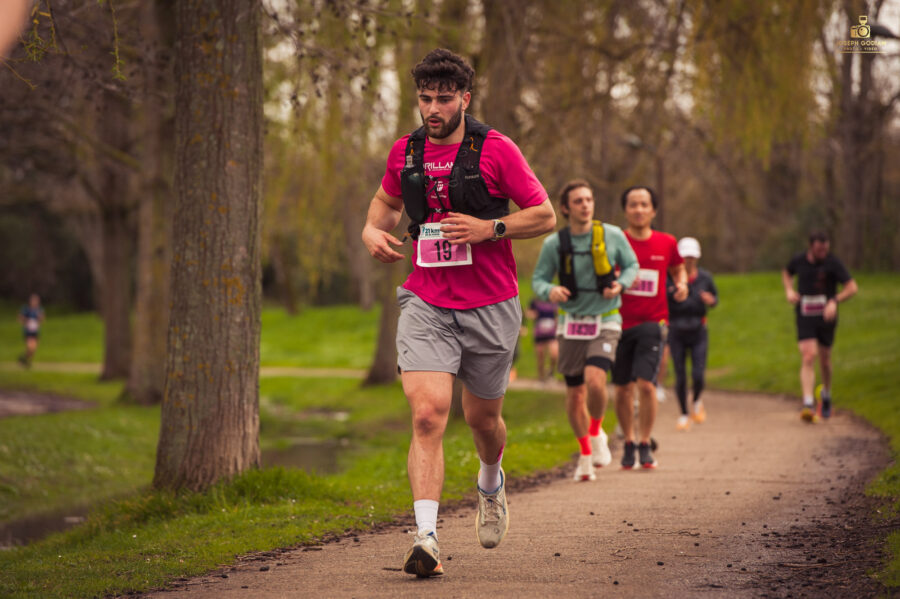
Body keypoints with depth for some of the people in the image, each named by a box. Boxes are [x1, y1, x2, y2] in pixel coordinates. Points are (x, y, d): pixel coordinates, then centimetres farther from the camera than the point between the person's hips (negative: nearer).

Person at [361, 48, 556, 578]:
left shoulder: (496, 149, -7)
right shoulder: (405, 152, 4)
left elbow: (545, 216, -3)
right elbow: (387, 201, 24)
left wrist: (489, 228, -17)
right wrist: (374, 230, 3)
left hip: (490, 306, -1)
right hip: (425, 305, 1)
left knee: (482, 417, 15)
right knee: (428, 415, -17)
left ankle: (491, 483, 50)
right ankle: (426, 539, -20)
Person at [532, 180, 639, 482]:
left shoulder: (612, 235, -4)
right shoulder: (554, 244, -4)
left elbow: (631, 264, 10)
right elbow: (538, 278, 2)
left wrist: (620, 284, -11)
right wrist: (549, 291, -21)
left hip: (605, 323, -2)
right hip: (572, 323, 2)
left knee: (595, 380, -23)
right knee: (574, 393, 5)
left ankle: (597, 433, 6)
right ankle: (585, 454, 27)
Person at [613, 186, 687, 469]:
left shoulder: (666, 243, 5)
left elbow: (678, 268, 24)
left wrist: (682, 283, 2)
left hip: (652, 322, 0)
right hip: (620, 322, 0)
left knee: (646, 384, -13)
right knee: (623, 388, 5)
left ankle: (645, 445, 1)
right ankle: (629, 443, 22)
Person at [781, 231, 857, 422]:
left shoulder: (833, 262, -12)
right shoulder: (799, 260, -4)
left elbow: (852, 288, -14)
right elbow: (787, 273, 20)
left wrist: (834, 301, -30)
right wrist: (789, 290, 0)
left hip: (826, 316, 0)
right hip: (805, 317, 0)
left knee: (824, 359, 13)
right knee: (808, 357, -16)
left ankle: (826, 394, 42)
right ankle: (808, 405, -23)